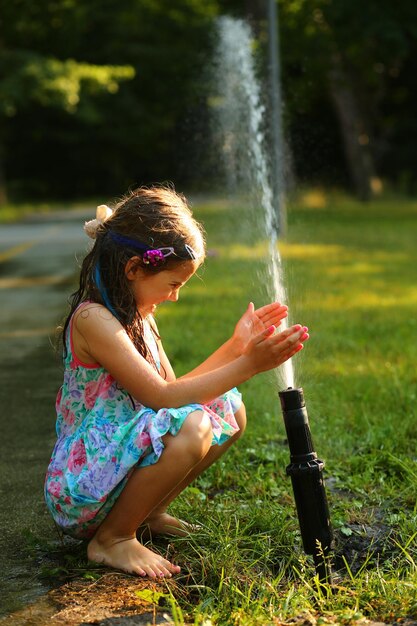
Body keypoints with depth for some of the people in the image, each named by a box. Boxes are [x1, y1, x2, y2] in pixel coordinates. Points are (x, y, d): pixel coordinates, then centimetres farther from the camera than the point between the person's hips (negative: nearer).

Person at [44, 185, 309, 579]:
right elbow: (161, 397, -25)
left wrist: (236, 346, 4)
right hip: (82, 486, -9)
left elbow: (172, 388, 11)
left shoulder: (137, 315, 9)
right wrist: (248, 365, -26)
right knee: (190, 426, -31)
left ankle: (148, 513, 11)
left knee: (229, 409, 7)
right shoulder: (93, 318, -21)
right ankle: (111, 540, -11)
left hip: (120, 460, 9)